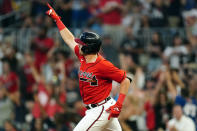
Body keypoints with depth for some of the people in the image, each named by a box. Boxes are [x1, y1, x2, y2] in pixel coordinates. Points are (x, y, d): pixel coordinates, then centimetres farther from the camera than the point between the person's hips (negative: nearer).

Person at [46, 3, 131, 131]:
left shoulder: (103, 65, -18)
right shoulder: (83, 58, 6)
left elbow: (126, 80, -14)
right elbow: (70, 40, 19)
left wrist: (119, 104, -19)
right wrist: (56, 19, 24)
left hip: (102, 109, -9)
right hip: (93, 110, 9)